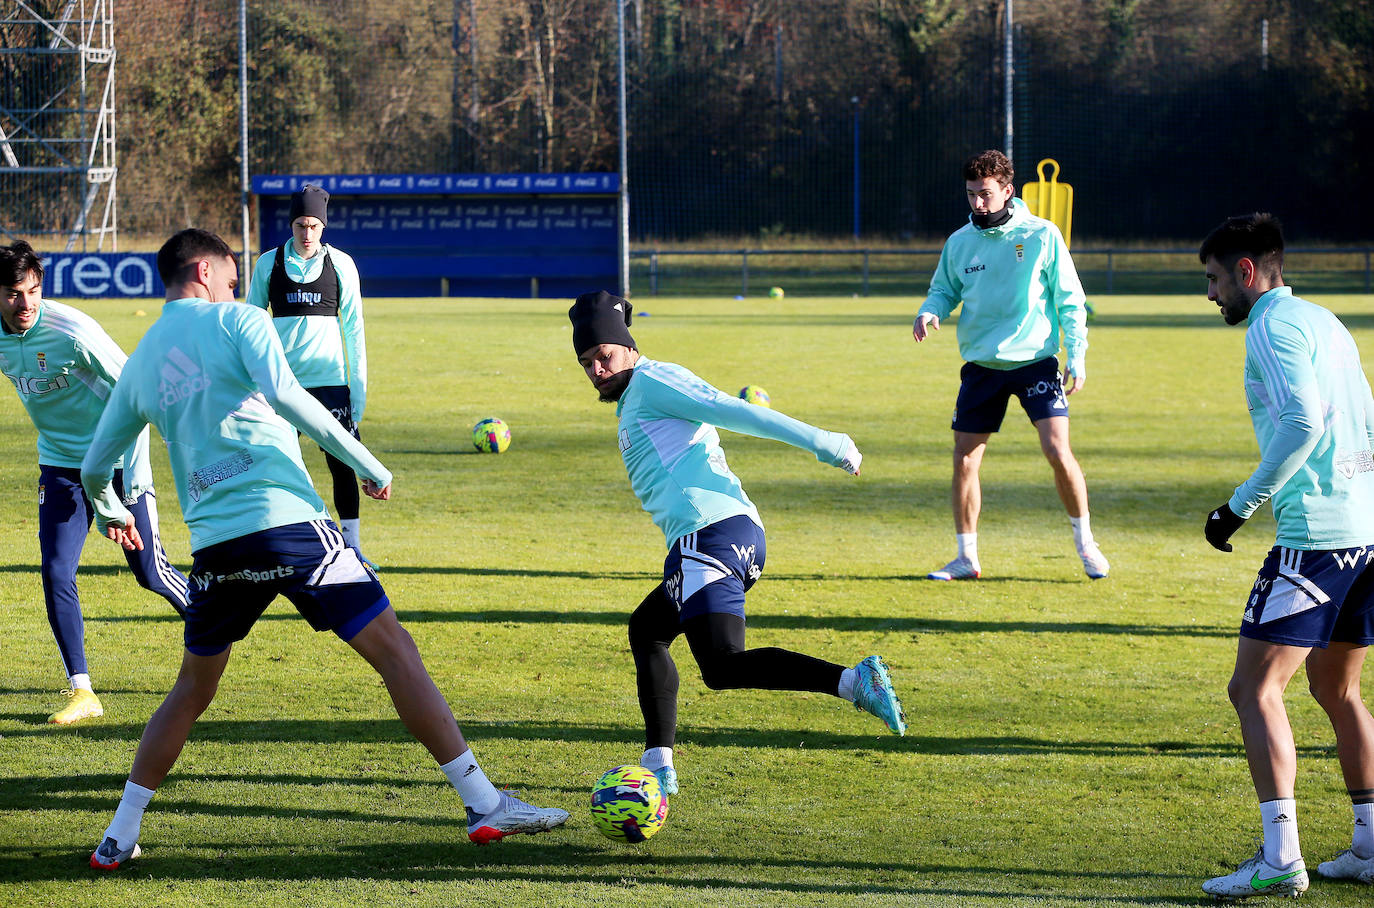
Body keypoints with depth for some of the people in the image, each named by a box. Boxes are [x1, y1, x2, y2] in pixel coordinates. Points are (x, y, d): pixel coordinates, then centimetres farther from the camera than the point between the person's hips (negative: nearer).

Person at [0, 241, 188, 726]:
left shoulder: (71, 331, -25)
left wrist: (136, 475, -20)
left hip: (116, 462, -5)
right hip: (60, 464, 5)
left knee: (149, 571, 2)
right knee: (55, 573, -9)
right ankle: (81, 691, -1)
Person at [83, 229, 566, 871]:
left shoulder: (140, 361, 19)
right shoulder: (236, 320, 3)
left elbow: (94, 468, 27)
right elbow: (282, 393, -15)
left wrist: (112, 513, 49)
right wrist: (368, 465, -10)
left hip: (214, 541, 5)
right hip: (286, 519, -5)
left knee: (192, 690, 22)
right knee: (393, 650, -1)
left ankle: (118, 837, 19)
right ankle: (484, 805, -5)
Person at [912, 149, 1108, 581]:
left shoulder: (1041, 235, -4)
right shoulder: (959, 242, 5)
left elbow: (1070, 300, 0)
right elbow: (944, 290, 17)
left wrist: (1076, 356, -5)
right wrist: (929, 312, -6)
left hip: (1036, 361, -3)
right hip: (981, 366, 3)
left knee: (1057, 451, -14)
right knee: (964, 460, 0)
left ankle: (1085, 544, 4)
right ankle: (966, 558, 11)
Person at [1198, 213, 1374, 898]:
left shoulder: (1272, 327, -8)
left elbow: (1303, 421, -22)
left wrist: (1243, 503, -16)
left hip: (1315, 532, -10)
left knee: (1254, 688, -8)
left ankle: (1279, 857, -15)